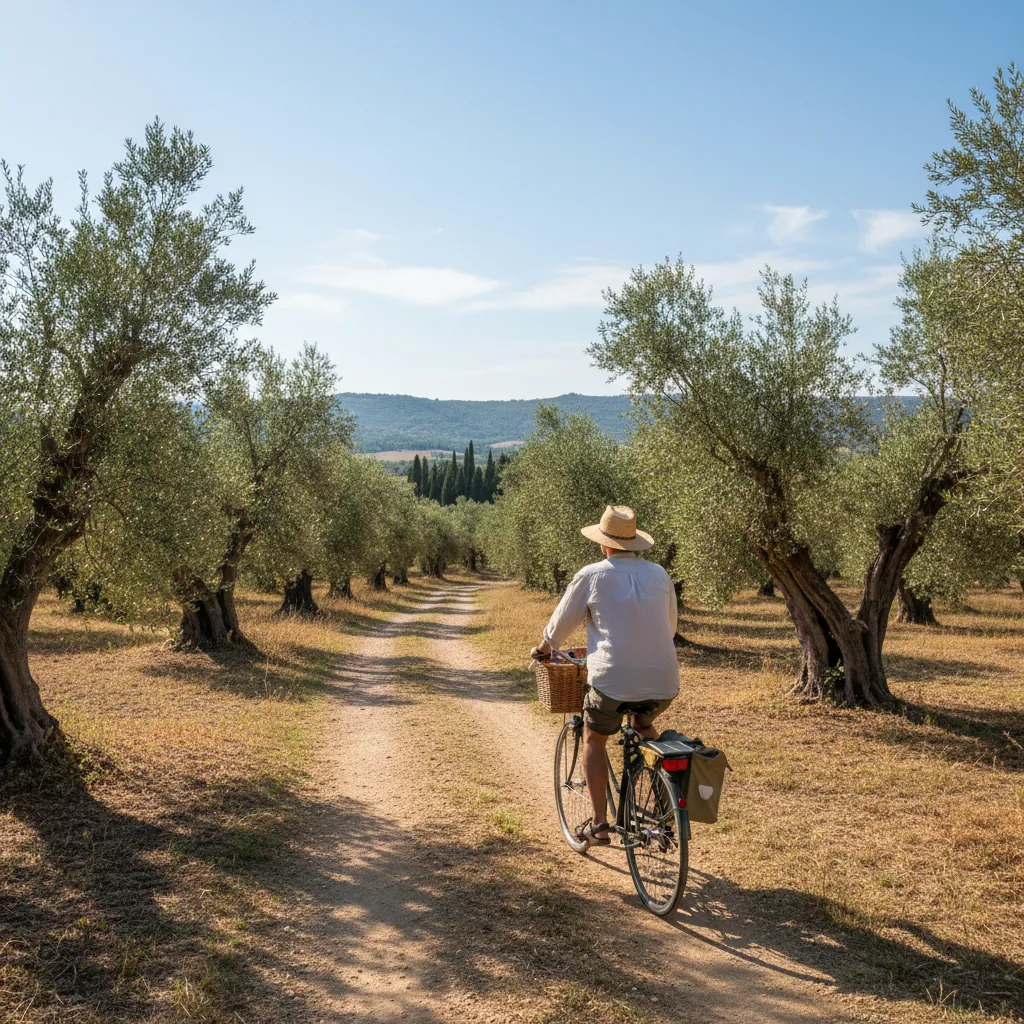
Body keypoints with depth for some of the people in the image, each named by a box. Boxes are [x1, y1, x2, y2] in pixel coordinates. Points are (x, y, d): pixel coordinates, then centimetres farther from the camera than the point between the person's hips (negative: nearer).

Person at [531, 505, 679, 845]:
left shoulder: (591, 575, -1)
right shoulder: (659, 574, 9)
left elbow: (561, 622, 10)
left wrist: (544, 648, 30)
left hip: (613, 680, -4)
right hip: (664, 682, 4)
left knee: (594, 741, 21)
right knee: (643, 726, 35)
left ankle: (599, 823, 18)